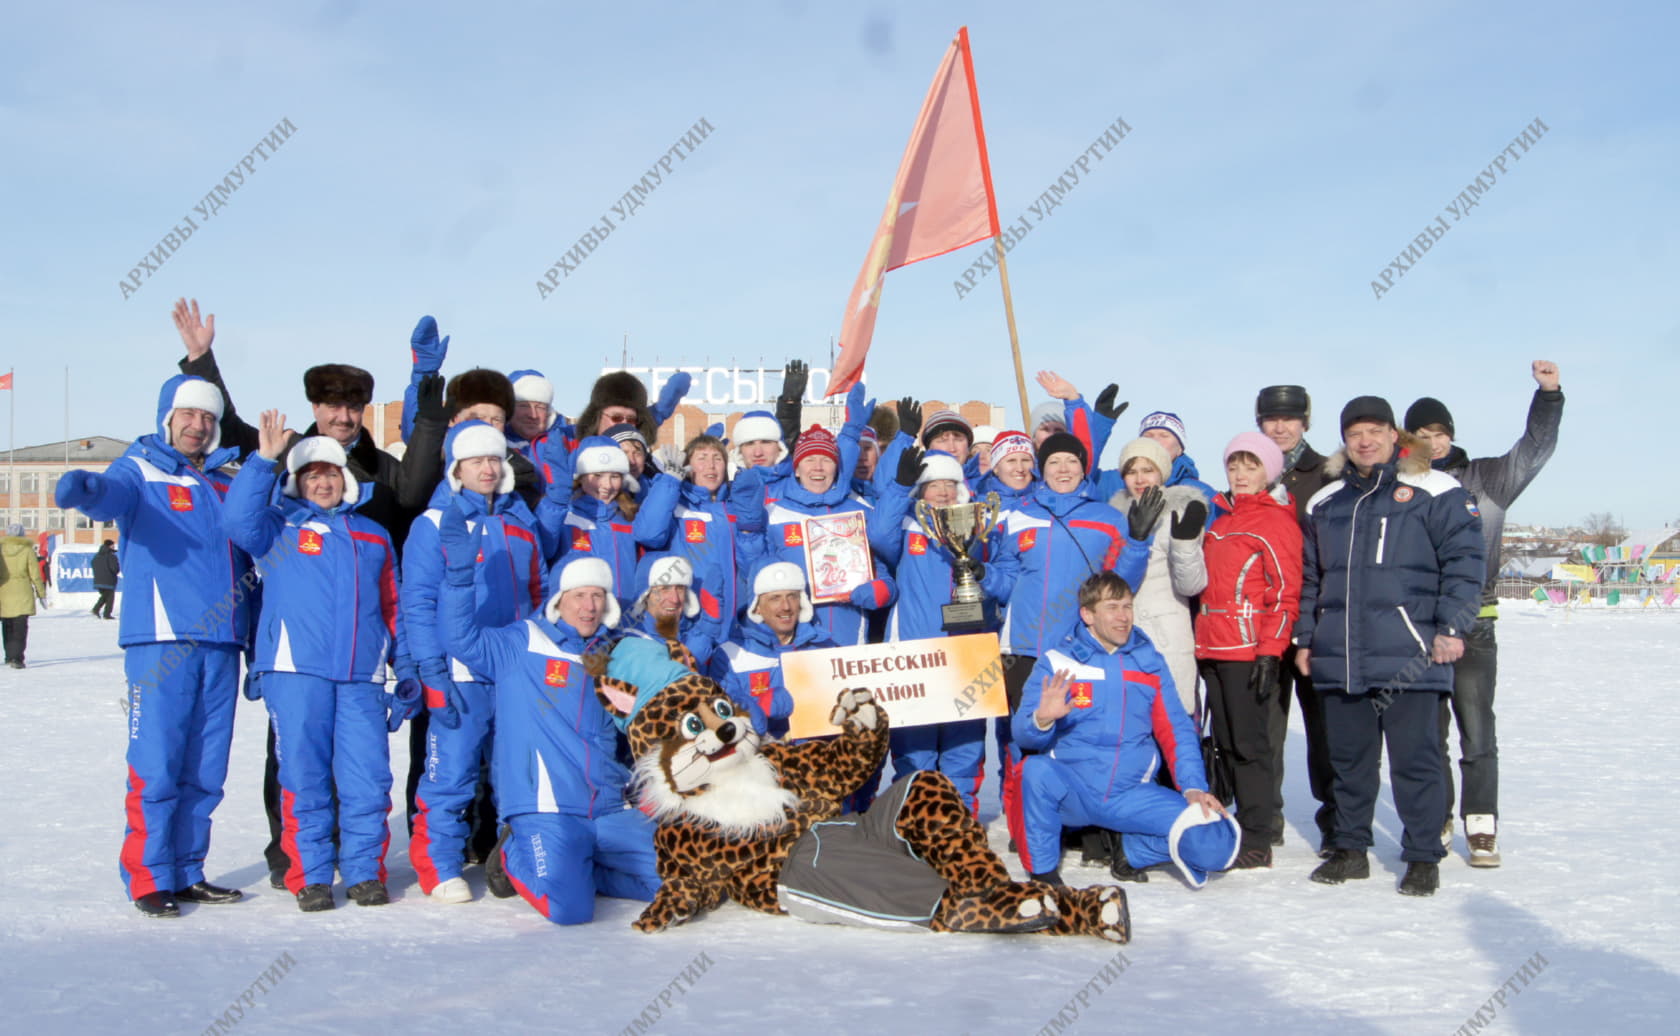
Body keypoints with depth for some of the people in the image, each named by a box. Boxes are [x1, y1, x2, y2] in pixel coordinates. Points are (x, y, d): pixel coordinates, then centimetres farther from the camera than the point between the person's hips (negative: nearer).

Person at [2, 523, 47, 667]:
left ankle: (9, 656, 25)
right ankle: (16, 657, -17)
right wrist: (41, 594, 4)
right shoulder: (27, 550, -5)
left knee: (8, 628, 17)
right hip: (23, 594, -2)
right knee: (20, 628, -4)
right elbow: (35, 574, -4)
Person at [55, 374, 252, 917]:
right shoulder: (139, 471, 3)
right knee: (156, 765, -6)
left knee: (205, 770, 9)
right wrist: (86, 489, -42)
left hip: (221, 642, 5)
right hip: (161, 641, -5)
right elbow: (113, 494, -20)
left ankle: (186, 872, 18)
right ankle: (149, 878, 2)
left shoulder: (229, 481, 19)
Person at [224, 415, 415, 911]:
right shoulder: (280, 526, 12)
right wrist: (264, 460, -16)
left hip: (363, 677, 2)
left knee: (369, 776, -2)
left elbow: (392, 610, 21)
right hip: (295, 670, -2)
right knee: (304, 775, 0)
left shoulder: (374, 536, 21)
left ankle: (365, 871, 10)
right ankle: (309, 875, 10)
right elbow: (238, 520, -11)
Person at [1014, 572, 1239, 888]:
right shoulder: (1056, 661, -1)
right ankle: (1042, 870, -11)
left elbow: (1176, 730, 10)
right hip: (1071, 794, -2)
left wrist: (1194, 787, -5)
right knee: (1037, 770, -36)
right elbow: (1022, 733, -8)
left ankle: (1135, 852, 11)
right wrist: (1042, 719, -32)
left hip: (1132, 796, 2)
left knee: (1216, 840, -19)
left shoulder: (1149, 661, 9)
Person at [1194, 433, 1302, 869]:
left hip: (1249, 650, -8)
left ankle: (1256, 842, 0)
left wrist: (1270, 652, -16)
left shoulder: (1277, 521, -4)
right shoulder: (1221, 518, 19)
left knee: (1249, 744, -5)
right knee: (1226, 743, 11)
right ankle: (1238, 829, 20)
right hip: (1212, 650, 8)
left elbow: (1286, 593, -10)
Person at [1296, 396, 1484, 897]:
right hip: (1340, 661, 5)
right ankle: (1350, 849, 23)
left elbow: (1463, 560, -4)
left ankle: (1423, 857, 11)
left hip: (1410, 658, -5)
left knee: (1415, 760, -1)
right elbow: (1310, 577, 22)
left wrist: (1451, 627, -10)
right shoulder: (1325, 503, 17)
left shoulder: (1434, 492, 0)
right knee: (1349, 760, 12)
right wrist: (1305, 638, 17)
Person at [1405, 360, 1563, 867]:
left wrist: (1548, 393, -10)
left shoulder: (1483, 480, 6)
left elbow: (1535, 448, 1)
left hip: (1473, 627, -1)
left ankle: (1481, 828, 8)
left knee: (1477, 735, -1)